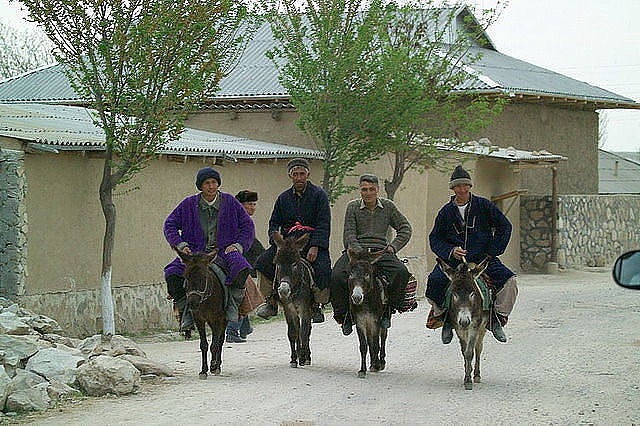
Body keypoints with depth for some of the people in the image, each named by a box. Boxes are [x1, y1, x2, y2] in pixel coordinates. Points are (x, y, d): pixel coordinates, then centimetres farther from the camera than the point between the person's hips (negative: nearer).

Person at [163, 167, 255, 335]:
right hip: (195, 251, 1)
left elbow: (247, 225, 11)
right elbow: (170, 224, 11)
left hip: (224, 251, -1)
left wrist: (238, 245, -4)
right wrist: (180, 244, -4)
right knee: (172, 274, -27)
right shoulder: (189, 204, 7)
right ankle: (185, 311, -14)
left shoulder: (230, 201, 6)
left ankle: (232, 306, -23)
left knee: (241, 268, -36)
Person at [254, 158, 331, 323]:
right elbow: (274, 222, 15)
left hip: (313, 241, -3)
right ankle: (271, 302, -5)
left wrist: (315, 247, -19)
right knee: (263, 262, -17)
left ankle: (316, 305, -9)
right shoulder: (283, 198, 15)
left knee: (322, 269, -29)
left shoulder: (318, 194, 2)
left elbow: (324, 223, -6)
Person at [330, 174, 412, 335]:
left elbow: (405, 229, 15)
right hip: (356, 250, -1)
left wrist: (394, 246, -1)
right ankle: (344, 314, -9)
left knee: (402, 272, -29)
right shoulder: (353, 207, 7)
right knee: (337, 276, -29)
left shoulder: (388, 206, 12)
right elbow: (349, 234, -2)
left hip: (381, 251, 1)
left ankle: (388, 309, -11)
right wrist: (361, 252, -18)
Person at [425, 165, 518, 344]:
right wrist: (450, 252, -10)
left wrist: (493, 251, 0)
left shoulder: (483, 205, 4)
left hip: (483, 257, 0)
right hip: (453, 260, 0)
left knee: (509, 281, -22)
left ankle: (497, 317, -4)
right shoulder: (446, 212, 6)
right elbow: (435, 238, 9)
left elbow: (505, 227, 7)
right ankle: (441, 314, 0)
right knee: (434, 281, -26)